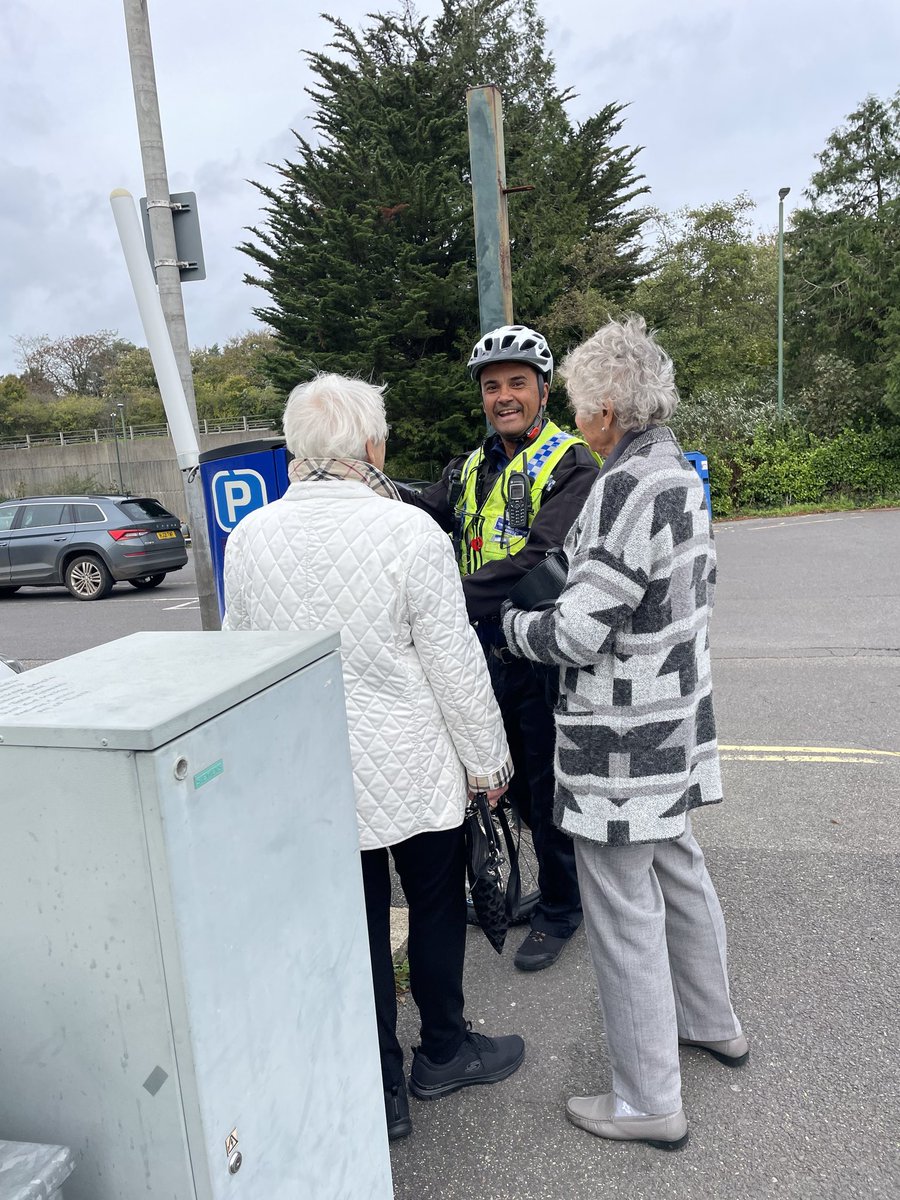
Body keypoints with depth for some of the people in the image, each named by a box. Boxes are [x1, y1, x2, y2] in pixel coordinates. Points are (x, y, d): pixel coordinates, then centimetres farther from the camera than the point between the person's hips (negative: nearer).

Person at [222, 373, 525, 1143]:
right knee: (437, 906, 19)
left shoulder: (249, 537, -4)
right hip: (413, 766, -3)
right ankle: (444, 1053, 40)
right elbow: (455, 662, -13)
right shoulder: (408, 530, -17)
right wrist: (486, 759, 1)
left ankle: (380, 1093, 32)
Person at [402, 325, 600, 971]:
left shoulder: (570, 465, -12)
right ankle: (569, 872, 43)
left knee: (548, 785, 8)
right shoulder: (473, 466, 12)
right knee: (517, 783, 20)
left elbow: (541, 560, -26)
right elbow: (426, 508, -6)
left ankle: (559, 909, 29)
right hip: (487, 651, 7)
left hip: (542, 656, -6)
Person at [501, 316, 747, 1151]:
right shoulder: (681, 472, 6)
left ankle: (648, 1102, 23)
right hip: (677, 713, 10)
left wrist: (509, 623, -4)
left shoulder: (627, 489, -23)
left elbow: (575, 634, -23)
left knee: (622, 911, 5)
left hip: (621, 737, -10)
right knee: (679, 871, 25)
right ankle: (713, 1023, 47)